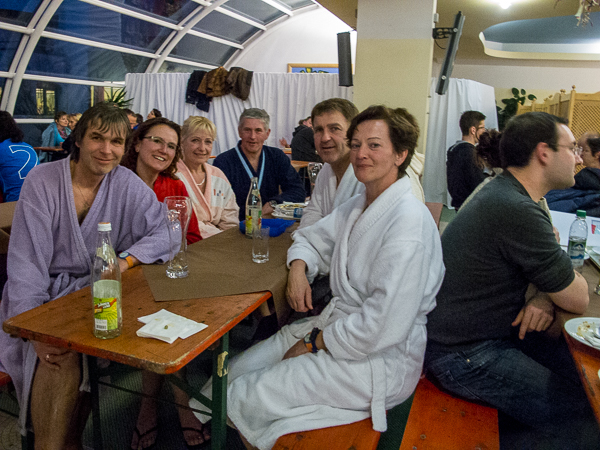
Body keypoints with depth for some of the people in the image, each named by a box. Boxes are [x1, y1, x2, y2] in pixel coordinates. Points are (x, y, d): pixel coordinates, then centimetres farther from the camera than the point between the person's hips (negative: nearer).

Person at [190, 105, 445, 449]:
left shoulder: (408, 220, -23)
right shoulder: (359, 205, 7)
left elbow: (385, 325, -27)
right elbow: (311, 239, 20)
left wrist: (315, 342, -14)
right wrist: (299, 267, -4)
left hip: (380, 359, -8)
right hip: (338, 324, 9)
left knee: (244, 399, -10)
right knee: (237, 371, 4)